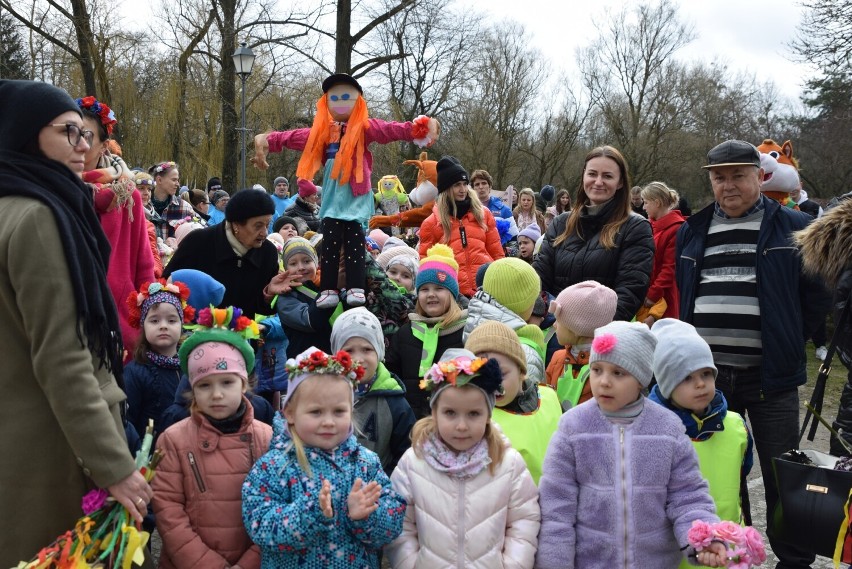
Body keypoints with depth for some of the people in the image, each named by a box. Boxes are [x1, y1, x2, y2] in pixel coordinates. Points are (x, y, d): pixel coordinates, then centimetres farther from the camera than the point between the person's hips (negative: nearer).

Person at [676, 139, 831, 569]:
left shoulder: (793, 227, 0)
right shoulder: (691, 232, 10)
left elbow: (816, 296, 3)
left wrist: (786, 342, 1)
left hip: (769, 374, -3)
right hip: (706, 372, 4)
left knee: (781, 474, 5)